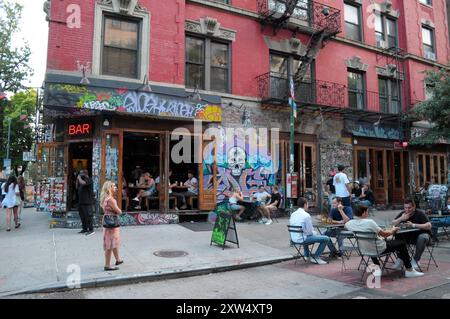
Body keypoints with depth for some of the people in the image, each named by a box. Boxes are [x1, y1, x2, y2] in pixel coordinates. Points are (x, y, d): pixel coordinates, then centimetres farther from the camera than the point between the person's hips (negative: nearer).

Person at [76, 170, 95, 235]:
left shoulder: (89, 179, -8)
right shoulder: (82, 180, 21)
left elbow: (82, 183, -26)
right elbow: (77, 187, 23)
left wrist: (79, 177, -8)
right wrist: (77, 179, 13)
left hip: (87, 202, -10)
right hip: (81, 201, 10)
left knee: (88, 215, -9)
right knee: (82, 216, 12)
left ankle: (91, 229, -6)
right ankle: (85, 229, 20)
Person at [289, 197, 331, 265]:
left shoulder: (293, 214, 5)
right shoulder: (306, 215, -15)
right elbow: (309, 232, -14)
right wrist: (315, 233, 10)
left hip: (293, 239, 8)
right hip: (302, 239, -8)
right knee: (326, 239, -2)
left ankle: (307, 256, 42)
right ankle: (316, 257, 8)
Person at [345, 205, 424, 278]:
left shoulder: (349, 223, -10)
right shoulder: (369, 222, -25)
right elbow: (384, 234, -15)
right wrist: (393, 230, 6)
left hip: (364, 250, 6)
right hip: (379, 249, -6)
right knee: (402, 244, 13)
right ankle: (410, 271, 20)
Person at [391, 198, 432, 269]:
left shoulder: (420, 213, -16)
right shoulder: (403, 214, -2)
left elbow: (429, 226, -29)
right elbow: (392, 224, -8)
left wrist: (413, 225, -33)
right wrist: (401, 218, -24)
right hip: (410, 236, 4)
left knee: (422, 238, -38)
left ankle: (415, 260, -21)